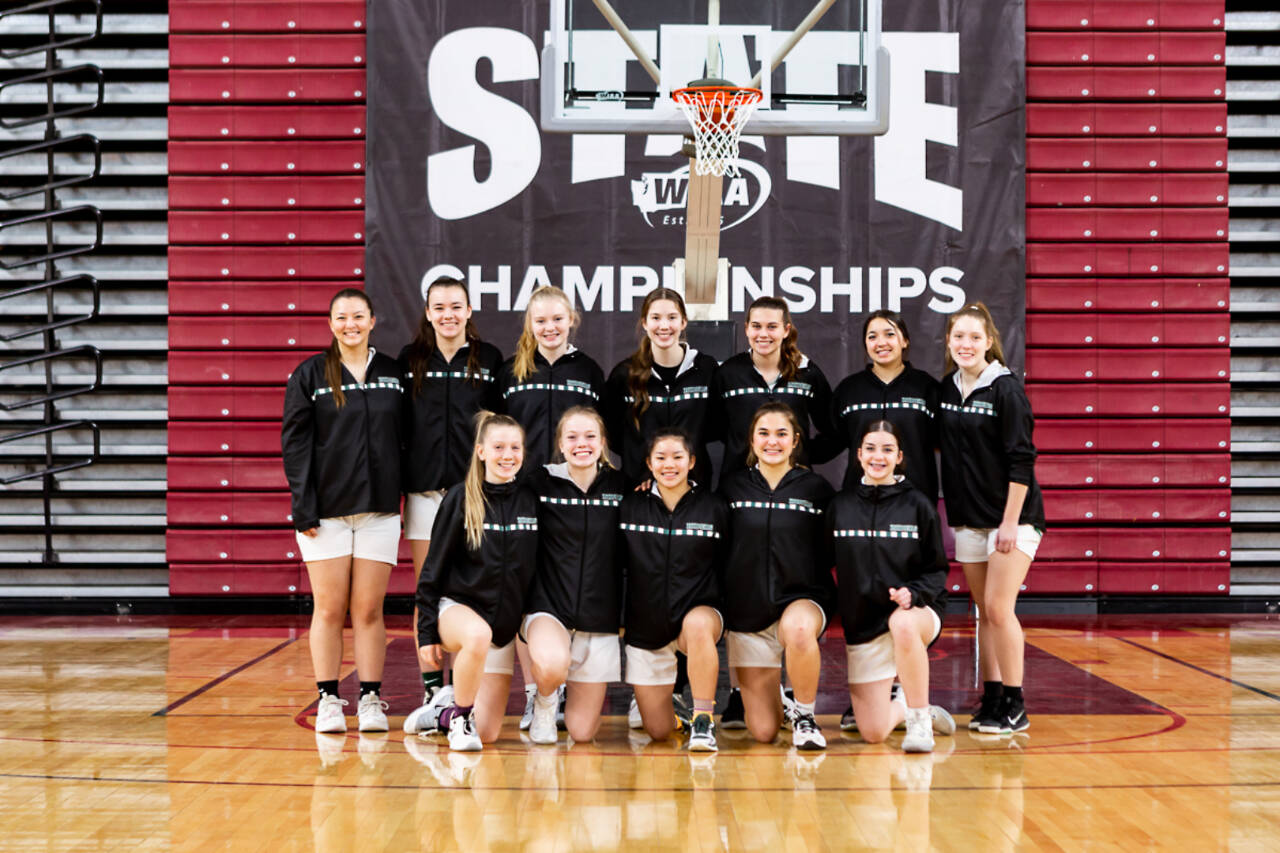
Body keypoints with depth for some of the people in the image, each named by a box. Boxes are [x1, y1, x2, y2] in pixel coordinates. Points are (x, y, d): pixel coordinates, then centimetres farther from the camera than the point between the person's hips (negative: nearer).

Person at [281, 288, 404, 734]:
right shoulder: (310, 375, 2)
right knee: (330, 609, 2)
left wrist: (407, 496, 5)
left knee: (369, 610, 2)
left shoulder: (393, 374, 9)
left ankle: (371, 699, 11)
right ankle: (328, 701, 11)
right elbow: (294, 442, -1)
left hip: (379, 508, 1)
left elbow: (405, 438, 12)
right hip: (326, 509, -1)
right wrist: (303, 506, -9)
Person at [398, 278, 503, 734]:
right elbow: (396, 428, 8)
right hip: (424, 489, 1)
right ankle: (432, 692, 10)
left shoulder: (489, 359, 5)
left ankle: (461, 692, 8)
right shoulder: (410, 359, 7)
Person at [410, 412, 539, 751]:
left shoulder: (532, 501, 1)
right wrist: (427, 632, -6)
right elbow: (433, 570, -3)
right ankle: (460, 716, -15)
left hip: (507, 623, 3)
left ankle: (444, 715, 28)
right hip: (457, 607, -3)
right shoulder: (460, 500, -6)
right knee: (479, 635, -40)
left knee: (487, 733, -5)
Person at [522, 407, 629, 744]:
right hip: (549, 607, -2)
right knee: (553, 666, -37)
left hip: (599, 617, 2)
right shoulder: (541, 483, -3)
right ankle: (545, 702, 1)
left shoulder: (620, 487, 2)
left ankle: (571, 698, 41)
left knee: (582, 733, 4)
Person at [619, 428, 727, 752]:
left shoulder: (713, 508, -3)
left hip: (698, 611, -2)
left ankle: (703, 718, -26)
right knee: (658, 731, 3)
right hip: (645, 624, 2)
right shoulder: (630, 507, -1)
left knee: (698, 624, -41)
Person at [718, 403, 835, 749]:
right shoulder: (732, 487, 3)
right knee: (763, 733, -3)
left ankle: (805, 714, -13)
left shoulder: (816, 488, 1)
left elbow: (830, 554, 6)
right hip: (747, 611, 1)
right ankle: (774, 700, 35)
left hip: (801, 599, -1)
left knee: (798, 628, -41)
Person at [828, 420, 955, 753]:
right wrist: (840, 622, 3)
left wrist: (913, 593, -18)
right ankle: (905, 705, 32)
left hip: (916, 610, -2)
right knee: (873, 733, -4)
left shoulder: (917, 505, -2)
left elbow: (937, 570, 0)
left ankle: (919, 719, -21)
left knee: (903, 624, -41)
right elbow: (831, 568, 10)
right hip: (862, 624, 2)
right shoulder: (840, 506, 4)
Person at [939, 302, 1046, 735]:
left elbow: (1021, 461, -14)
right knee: (984, 611, 10)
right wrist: (947, 512, 10)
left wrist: (1010, 522, -17)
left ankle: (1015, 706, 1)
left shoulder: (1006, 389, -12)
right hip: (967, 519, 6)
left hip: (1012, 517, -6)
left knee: (999, 608, -9)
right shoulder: (946, 390, 7)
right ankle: (991, 699, 17)